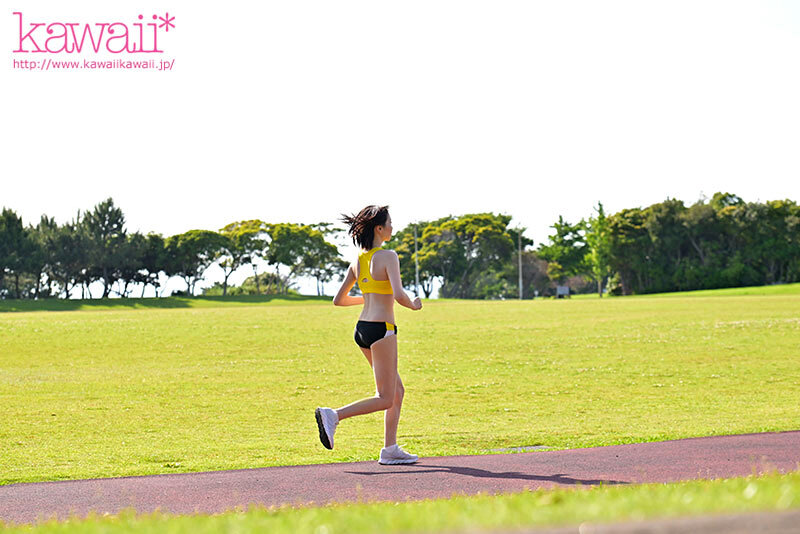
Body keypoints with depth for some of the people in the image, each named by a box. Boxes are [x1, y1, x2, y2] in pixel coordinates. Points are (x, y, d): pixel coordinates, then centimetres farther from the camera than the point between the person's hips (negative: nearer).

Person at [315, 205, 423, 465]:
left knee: (397, 391, 16)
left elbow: (338, 300, 13)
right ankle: (333, 416, -16)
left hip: (362, 328, 8)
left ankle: (390, 449, 13)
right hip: (381, 329, -8)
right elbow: (399, 295, -22)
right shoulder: (388, 257, -11)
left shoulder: (358, 260, 10)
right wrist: (414, 305, 0)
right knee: (385, 399, -3)